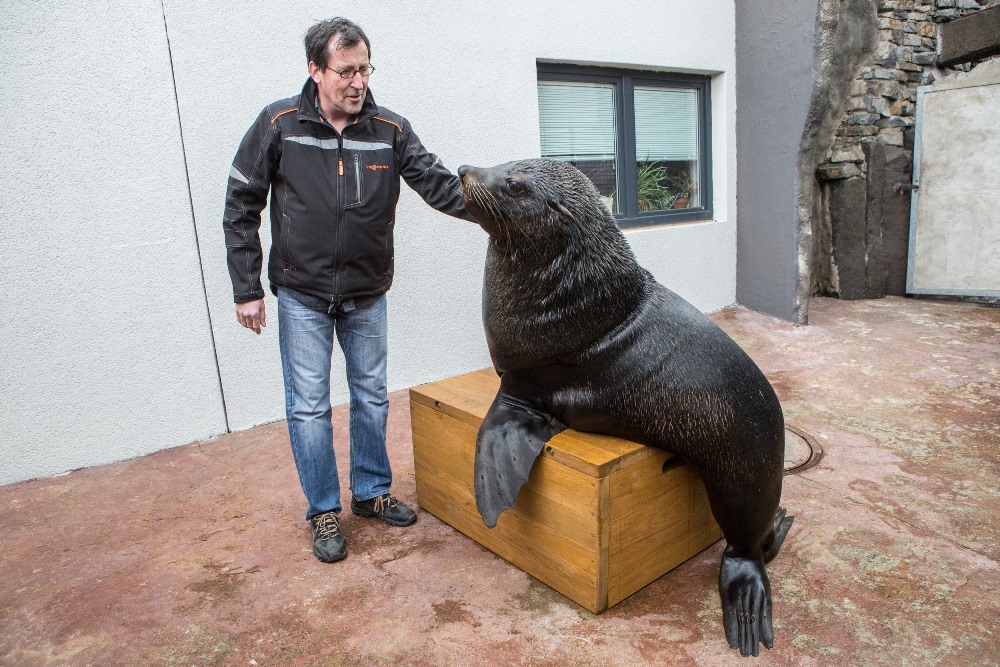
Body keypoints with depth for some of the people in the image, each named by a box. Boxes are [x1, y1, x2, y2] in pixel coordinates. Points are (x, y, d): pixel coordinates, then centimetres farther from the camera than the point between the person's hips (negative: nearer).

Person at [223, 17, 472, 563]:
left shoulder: (390, 130, -5)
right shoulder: (279, 125, -9)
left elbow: (439, 185, -11)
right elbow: (241, 207, -5)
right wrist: (246, 288, -7)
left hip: (367, 295, 2)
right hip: (302, 296, -2)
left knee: (372, 396, 13)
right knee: (309, 406, 3)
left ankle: (371, 492, 32)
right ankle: (324, 511, 21)